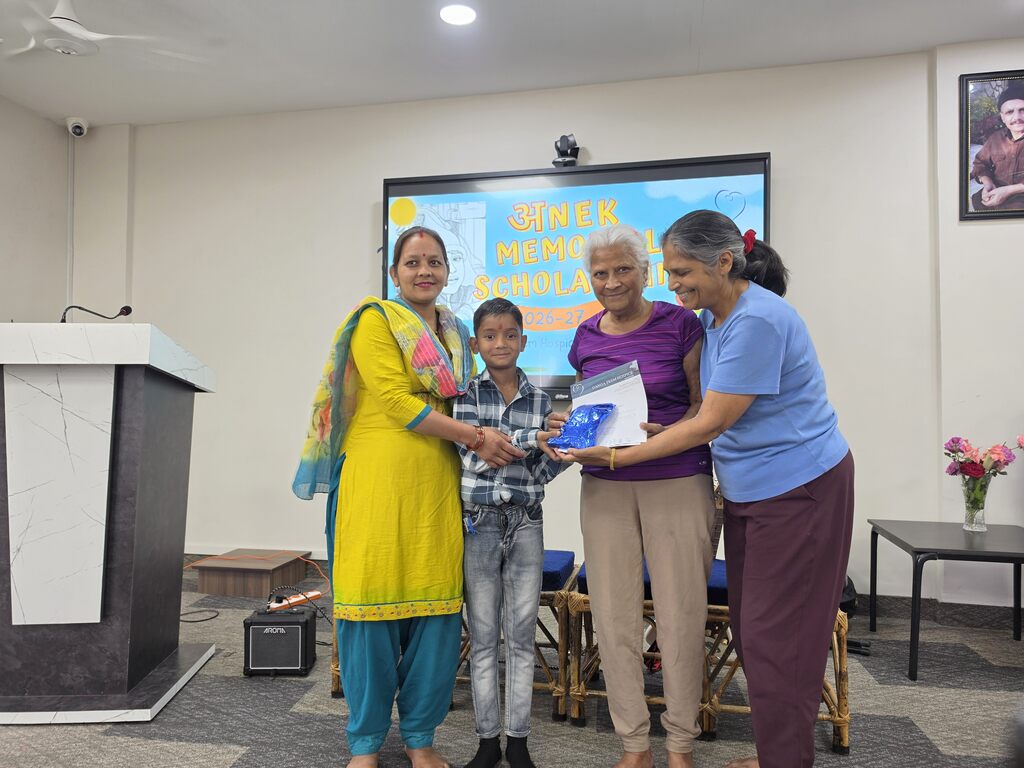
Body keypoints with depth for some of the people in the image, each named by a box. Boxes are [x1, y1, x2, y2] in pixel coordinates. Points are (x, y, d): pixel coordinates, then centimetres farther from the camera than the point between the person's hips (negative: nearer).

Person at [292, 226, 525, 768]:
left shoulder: (456, 334, 18)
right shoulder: (375, 320, -1)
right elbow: (398, 401, -11)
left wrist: (489, 436, -1)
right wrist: (474, 438, -11)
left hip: (437, 483, 5)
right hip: (378, 478, -5)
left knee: (437, 608, 5)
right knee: (373, 602, 0)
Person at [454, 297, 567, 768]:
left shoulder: (539, 401, 5)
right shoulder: (466, 394, -1)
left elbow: (541, 471, 4)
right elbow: (473, 455, -14)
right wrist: (533, 437, -22)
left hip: (526, 523, 2)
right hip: (477, 523, -1)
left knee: (522, 635, 8)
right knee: (483, 636, 8)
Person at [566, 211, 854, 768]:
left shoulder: (757, 320, -23)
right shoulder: (711, 316, 5)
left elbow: (710, 424, -22)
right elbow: (701, 402, 13)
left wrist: (616, 456, -20)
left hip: (799, 491, -9)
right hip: (748, 491, 9)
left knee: (773, 637, 0)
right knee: (749, 629, 15)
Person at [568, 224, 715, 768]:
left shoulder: (680, 324, -4)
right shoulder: (586, 337, 9)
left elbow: (704, 406, -2)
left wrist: (663, 434, -20)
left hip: (678, 483, -3)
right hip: (605, 486, 4)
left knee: (681, 613, 2)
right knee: (614, 615, 5)